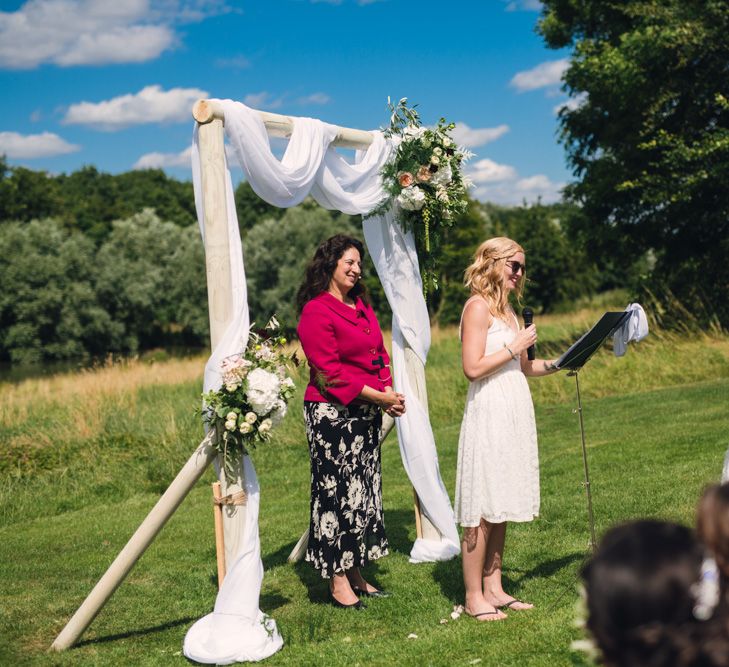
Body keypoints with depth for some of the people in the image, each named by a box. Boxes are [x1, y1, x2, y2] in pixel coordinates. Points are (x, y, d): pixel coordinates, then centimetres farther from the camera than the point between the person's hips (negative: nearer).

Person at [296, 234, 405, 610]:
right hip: (332, 413, -9)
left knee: (364, 489, 11)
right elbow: (330, 372, -17)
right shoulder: (316, 312, -12)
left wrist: (389, 391, -2)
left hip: (366, 411, 9)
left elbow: (379, 353, 16)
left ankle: (355, 573, 20)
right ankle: (337, 582, 5)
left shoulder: (361, 306, 14)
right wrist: (378, 397, -16)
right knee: (336, 491, -3)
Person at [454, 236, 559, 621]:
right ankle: (473, 597, 2)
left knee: (501, 507, 11)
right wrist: (515, 347, -12)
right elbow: (473, 367, -18)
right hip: (488, 416, -9)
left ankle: (493, 588, 18)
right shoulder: (478, 306, -9)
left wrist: (556, 364, 7)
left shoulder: (506, 309, 17)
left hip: (513, 416, 9)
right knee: (481, 510, -4)